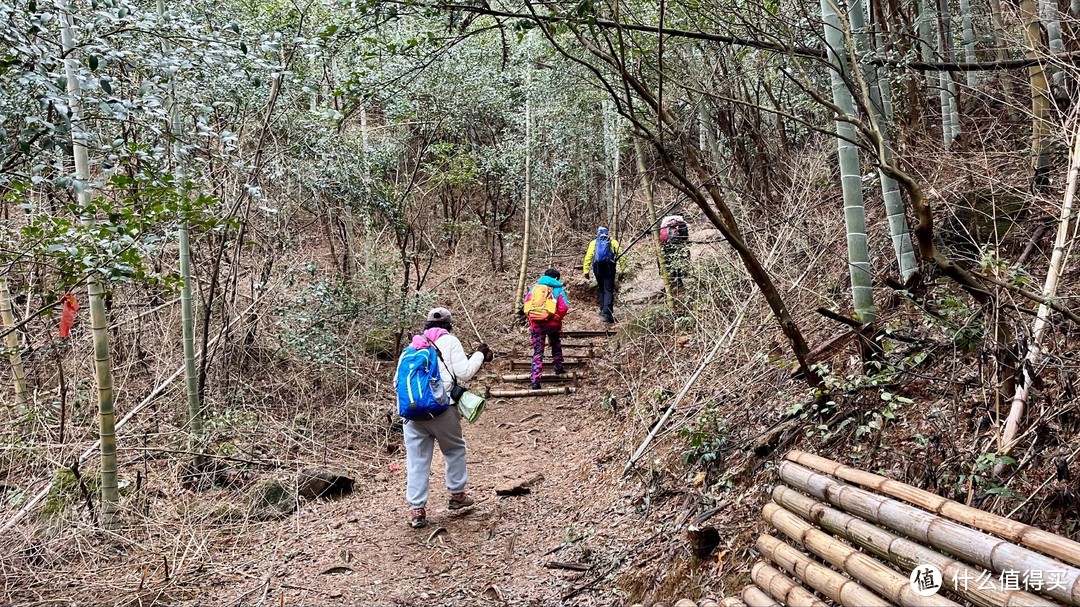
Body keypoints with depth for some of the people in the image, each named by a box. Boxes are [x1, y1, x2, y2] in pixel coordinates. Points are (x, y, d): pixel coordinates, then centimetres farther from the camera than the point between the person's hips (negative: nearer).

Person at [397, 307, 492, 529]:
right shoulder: (449, 342, 3)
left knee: (416, 460, 7)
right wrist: (480, 355, 10)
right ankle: (457, 495, 28)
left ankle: (416, 510, 6)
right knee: (455, 449, 20)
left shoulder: (411, 347, 18)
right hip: (441, 409, -3)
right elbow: (464, 372, -4)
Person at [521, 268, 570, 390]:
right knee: (556, 345, 29)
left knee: (537, 352, 3)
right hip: (552, 324, -1)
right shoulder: (558, 289, 5)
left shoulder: (535, 288, 13)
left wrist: (531, 319, 12)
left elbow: (526, 306, 5)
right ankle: (558, 368, 36)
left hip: (535, 325, 1)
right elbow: (563, 308, -7)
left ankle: (535, 381, -6)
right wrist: (557, 318, 7)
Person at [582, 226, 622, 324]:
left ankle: (603, 310, 22)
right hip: (609, 268, -2)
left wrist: (586, 271, 1)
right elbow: (620, 254, -3)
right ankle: (607, 313, -19)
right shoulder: (613, 242, 9)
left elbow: (588, 257, 2)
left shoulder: (593, 243, 12)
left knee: (601, 289, 21)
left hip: (598, 269, 2)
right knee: (609, 290, -5)